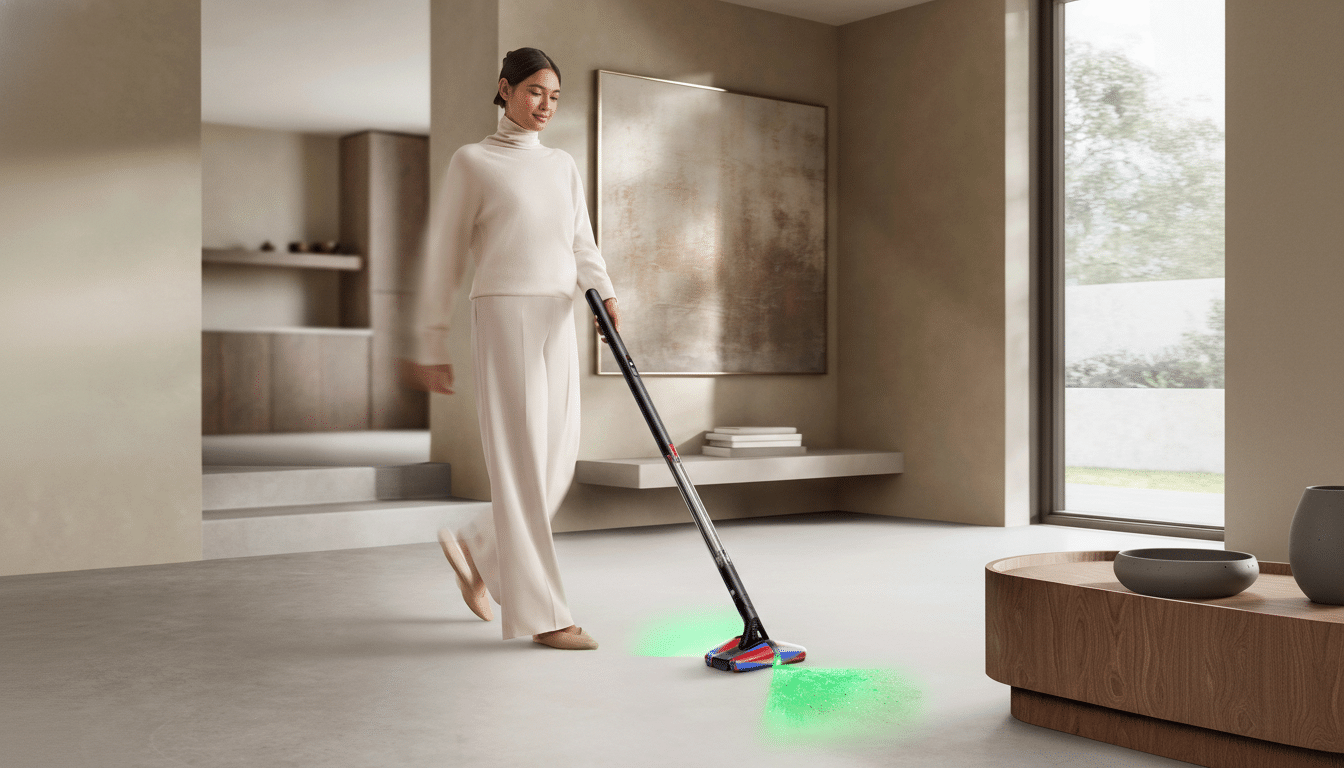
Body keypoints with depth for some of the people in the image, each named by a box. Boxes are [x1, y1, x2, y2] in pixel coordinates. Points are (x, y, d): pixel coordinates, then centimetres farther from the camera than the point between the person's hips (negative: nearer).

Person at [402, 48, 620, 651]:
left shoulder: (564, 166, 18)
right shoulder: (472, 162, 2)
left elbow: (582, 245, 10)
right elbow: (443, 257, 1)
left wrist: (604, 293, -11)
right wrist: (431, 347, -1)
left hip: (558, 322, 6)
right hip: (505, 313, -6)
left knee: (558, 463, 7)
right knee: (522, 463, -7)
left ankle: (475, 545, 32)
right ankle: (542, 616, -2)